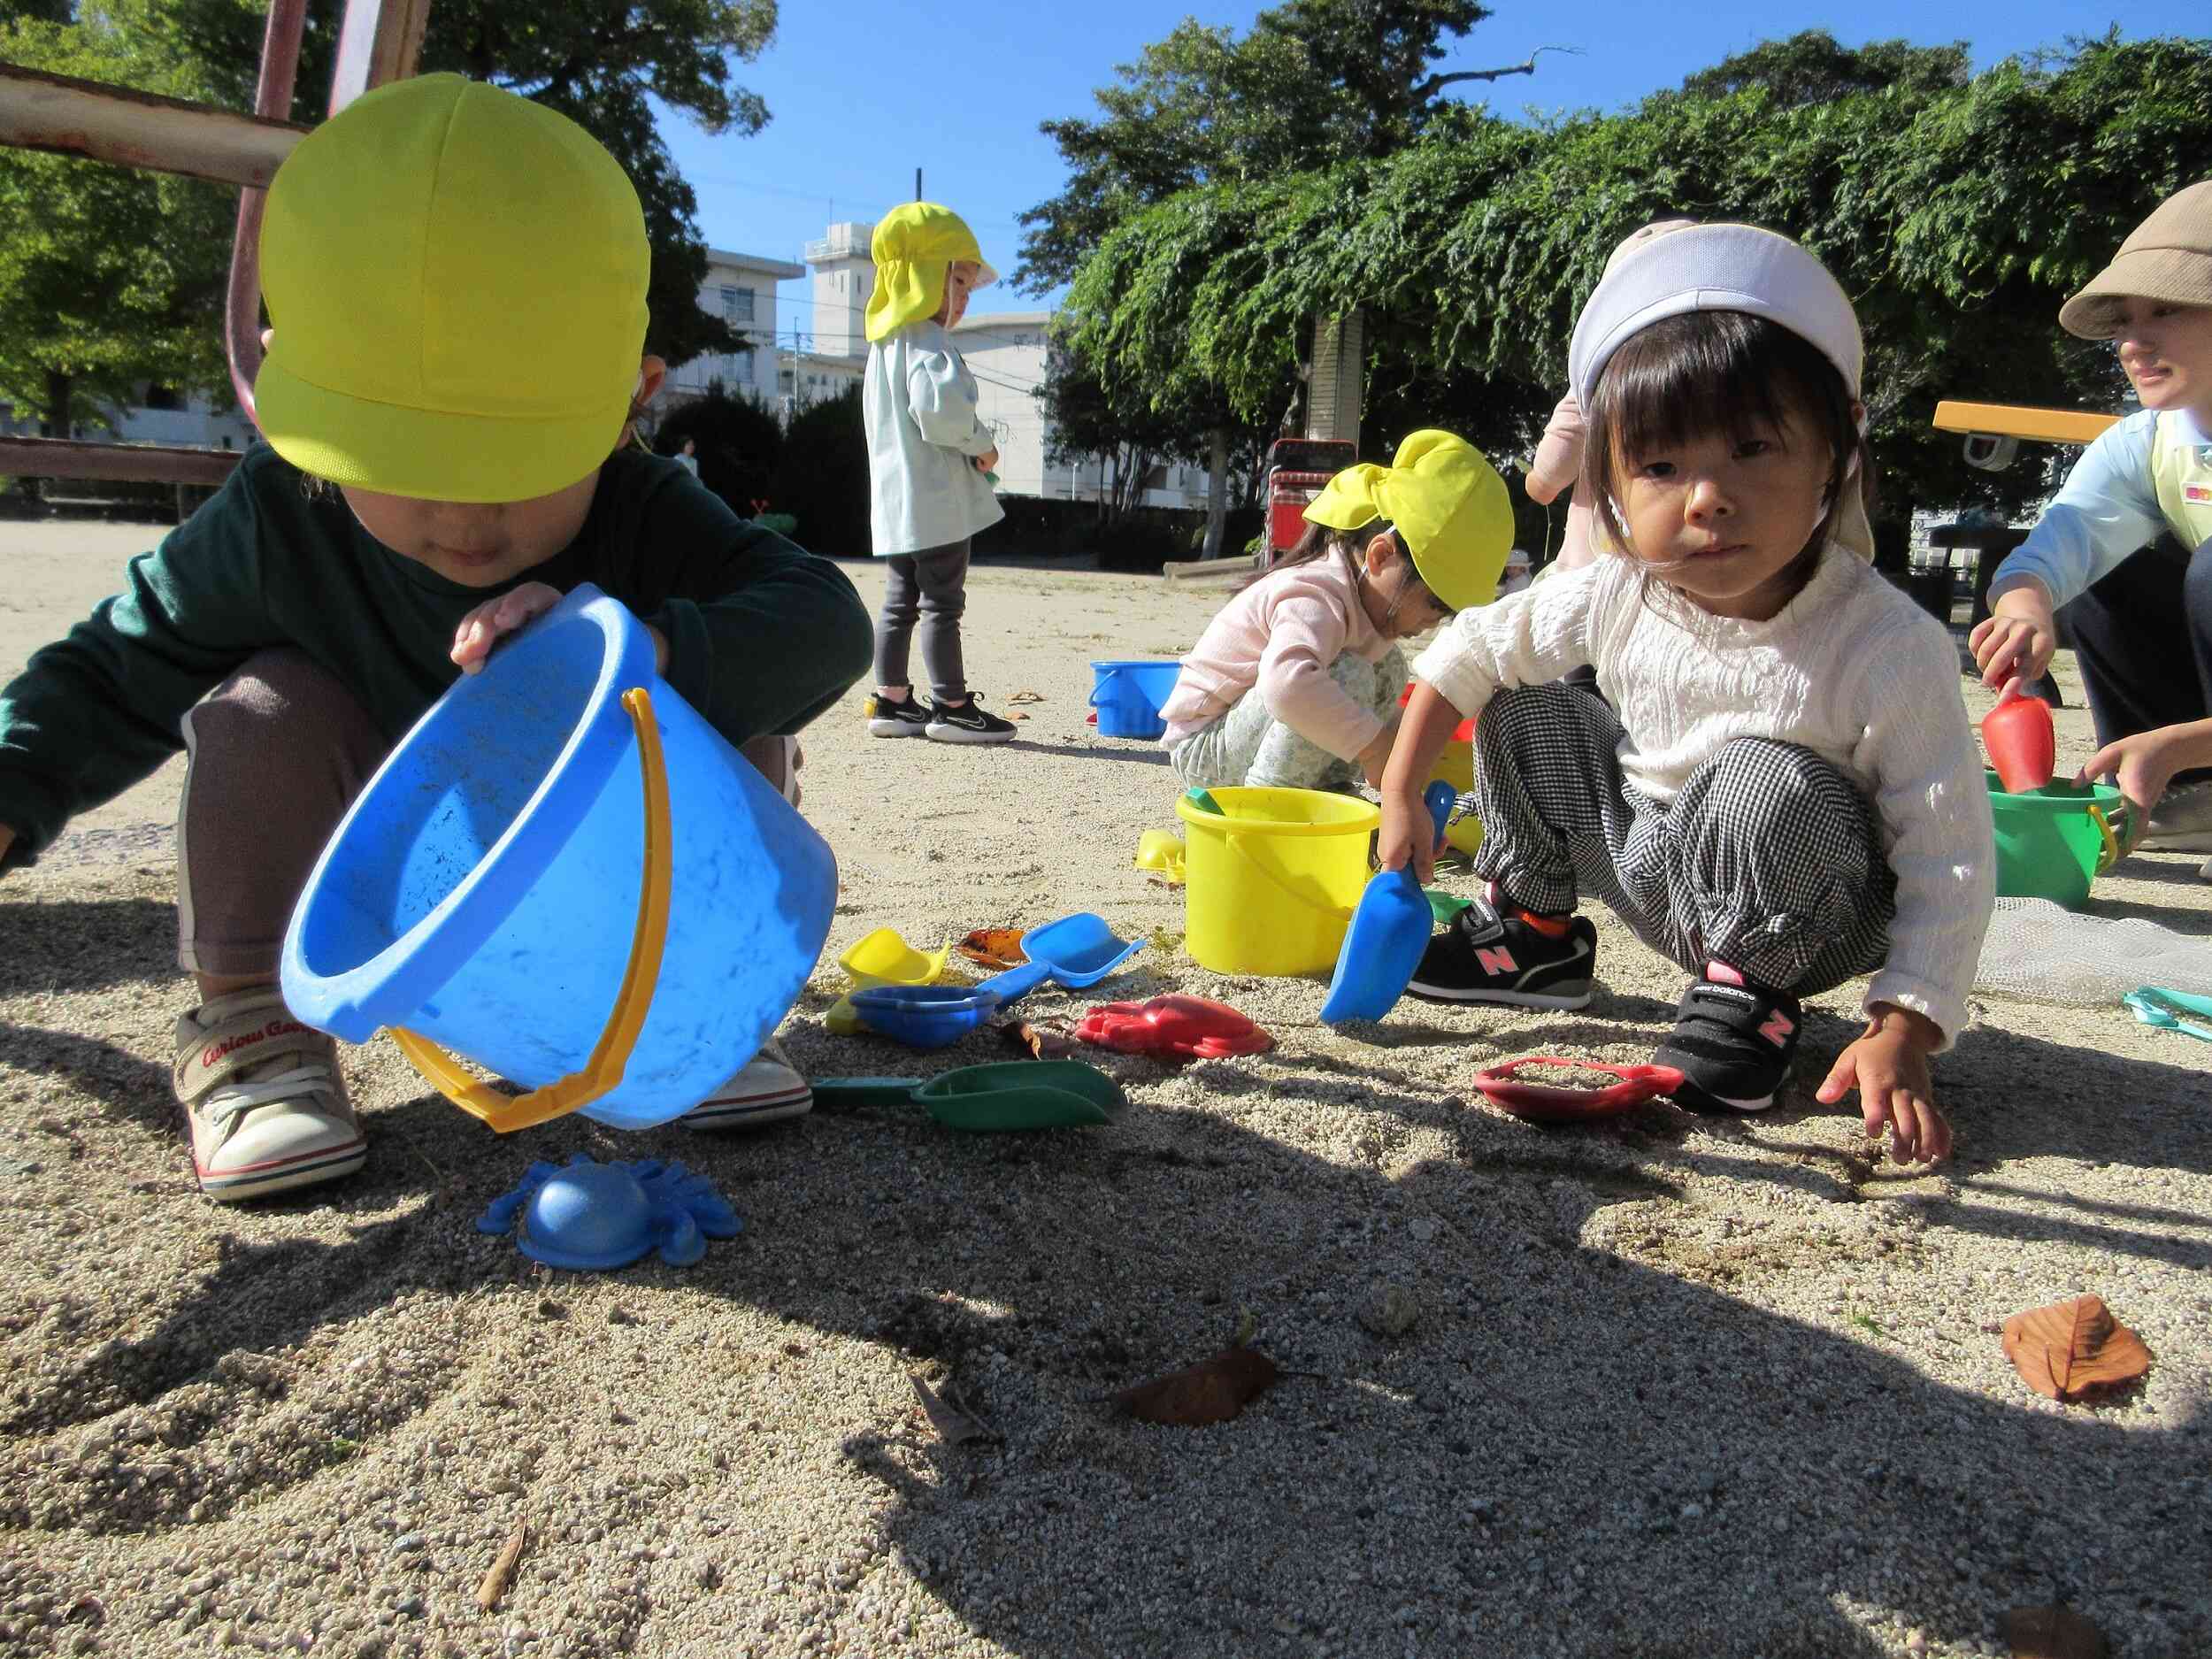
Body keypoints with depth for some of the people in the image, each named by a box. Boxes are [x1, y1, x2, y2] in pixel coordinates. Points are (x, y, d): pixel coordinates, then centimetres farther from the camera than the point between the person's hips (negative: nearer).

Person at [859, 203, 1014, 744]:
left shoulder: (884, 343, 20)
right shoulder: (927, 341, -12)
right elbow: (938, 406, -27)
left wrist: (969, 446, 13)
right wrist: (982, 444, -11)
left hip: (895, 501, 10)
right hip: (935, 499, -9)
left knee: (901, 600, 12)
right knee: (943, 602, -5)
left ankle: (891, 702, 16)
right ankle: (952, 707, 0)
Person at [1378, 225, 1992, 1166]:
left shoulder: (1888, 648, -28)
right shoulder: (1616, 597, -15)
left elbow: (1948, 859, -25)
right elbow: (1472, 648, -1)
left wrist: (1902, 1034, -32)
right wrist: (1401, 794, -4)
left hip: (1799, 916, -5)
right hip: (1651, 868, 5)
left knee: (1761, 779, -36)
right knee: (1525, 714, -3)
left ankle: (1755, 995, -10)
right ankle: (1533, 932, 14)